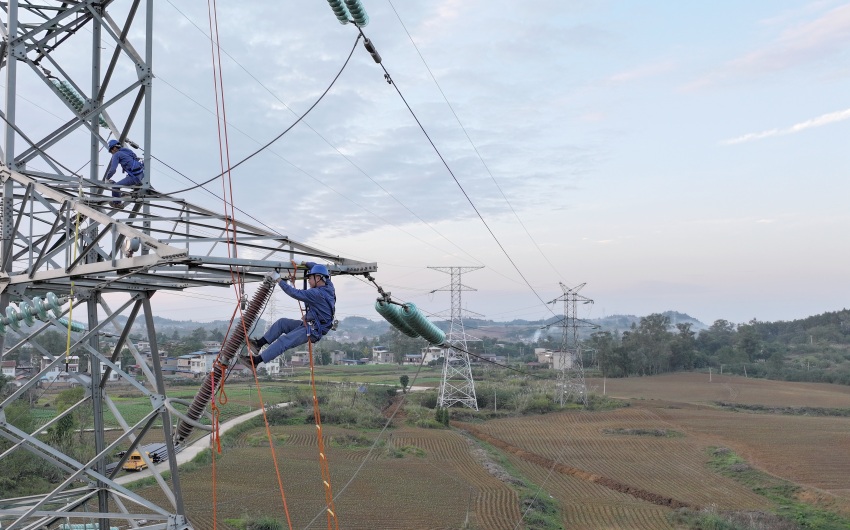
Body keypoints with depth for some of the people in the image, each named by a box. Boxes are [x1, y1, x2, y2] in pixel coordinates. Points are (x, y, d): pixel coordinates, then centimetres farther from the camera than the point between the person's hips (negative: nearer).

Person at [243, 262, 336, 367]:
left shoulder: (318, 294, -25)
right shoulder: (329, 286, 2)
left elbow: (295, 293, -26)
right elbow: (318, 269, 20)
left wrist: (278, 280, -18)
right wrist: (304, 263, 14)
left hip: (312, 331, -10)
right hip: (309, 324, 10)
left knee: (284, 341, -16)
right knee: (282, 323, 10)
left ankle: (256, 360, -14)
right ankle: (259, 343, 11)